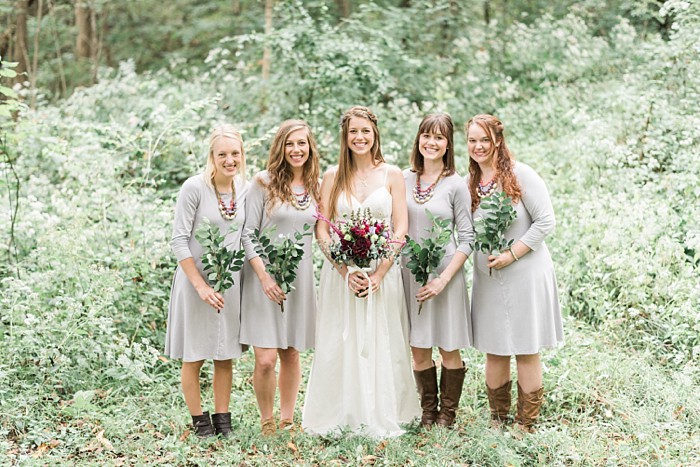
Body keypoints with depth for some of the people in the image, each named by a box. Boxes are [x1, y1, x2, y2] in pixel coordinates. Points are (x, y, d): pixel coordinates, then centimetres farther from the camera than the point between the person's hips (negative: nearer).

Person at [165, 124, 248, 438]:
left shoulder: (245, 189, 1)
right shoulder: (194, 188, -15)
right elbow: (179, 240, -14)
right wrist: (201, 285, -18)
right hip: (196, 278, -4)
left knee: (226, 355, 11)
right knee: (194, 355, 5)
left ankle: (222, 418, 23)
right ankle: (199, 419, 19)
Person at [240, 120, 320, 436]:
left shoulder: (316, 187, 8)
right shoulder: (264, 183, -3)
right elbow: (247, 234, -6)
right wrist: (264, 276, -14)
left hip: (301, 278, 4)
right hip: (265, 277, -3)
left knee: (291, 355, 10)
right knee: (266, 360, -8)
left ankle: (287, 421, 23)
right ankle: (267, 421, 11)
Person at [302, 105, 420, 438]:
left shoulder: (391, 175, 4)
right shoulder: (333, 176, 6)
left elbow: (400, 230, -1)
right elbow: (322, 230, 1)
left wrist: (378, 274, -12)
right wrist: (347, 271, -11)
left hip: (382, 272, -1)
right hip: (340, 271, 1)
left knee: (381, 345, 2)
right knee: (339, 344, 2)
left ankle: (381, 418, 12)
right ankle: (339, 417, 12)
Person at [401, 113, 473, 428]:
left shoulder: (456, 186, -5)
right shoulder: (404, 180, 5)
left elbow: (466, 237, -6)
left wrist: (443, 279, -14)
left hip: (444, 274, -3)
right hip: (410, 273, 3)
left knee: (449, 350, 5)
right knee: (419, 352, 8)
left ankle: (448, 414, 19)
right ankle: (428, 412, 23)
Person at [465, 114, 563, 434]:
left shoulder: (520, 174, -8)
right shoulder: (468, 184, 7)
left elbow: (545, 221, -11)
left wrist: (512, 254, -16)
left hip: (525, 274, -5)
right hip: (488, 279, 5)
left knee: (526, 352, 3)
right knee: (494, 350, 10)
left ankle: (526, 424, 13)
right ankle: (497, 418, 24)